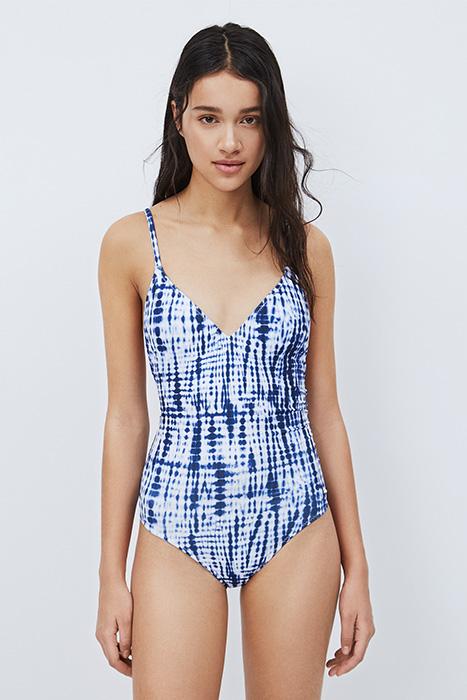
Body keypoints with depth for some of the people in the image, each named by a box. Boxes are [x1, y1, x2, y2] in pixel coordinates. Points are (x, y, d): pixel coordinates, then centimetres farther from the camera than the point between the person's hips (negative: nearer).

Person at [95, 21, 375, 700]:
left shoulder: (305, 246, 1)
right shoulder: (132, 244, -2)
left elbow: (323, 410, 5)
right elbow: (125, 416, 1)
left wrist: (356, 566, 6)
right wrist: (111, 575, 1)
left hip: (295, 522, 2)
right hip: (178, 523, -1)